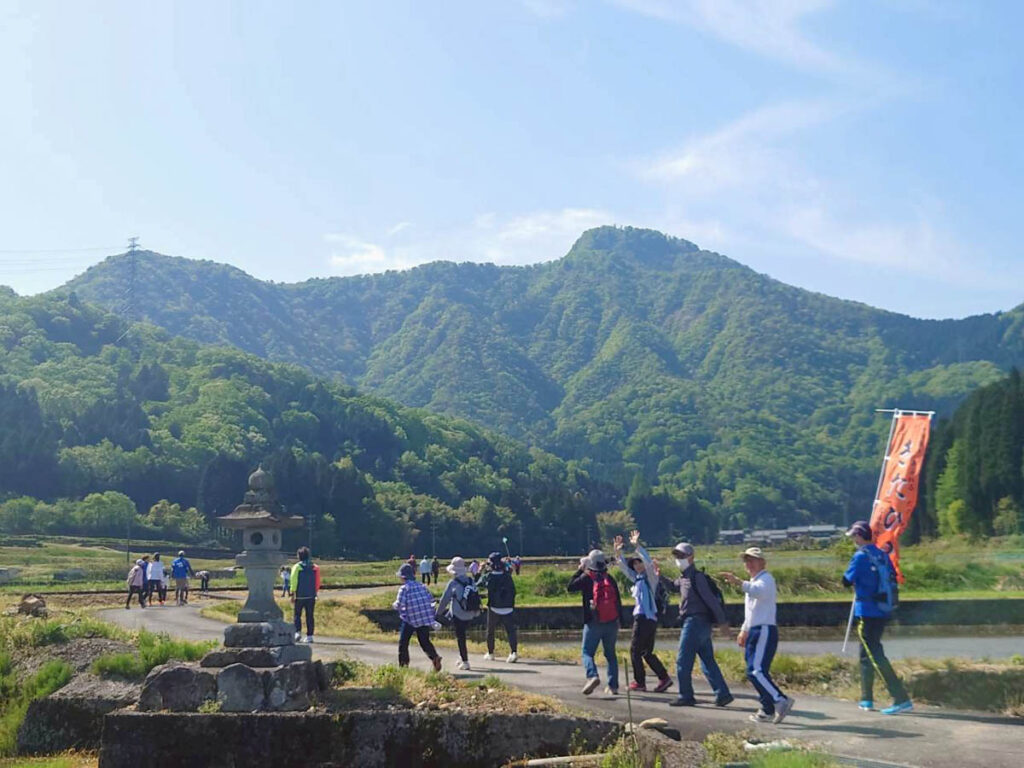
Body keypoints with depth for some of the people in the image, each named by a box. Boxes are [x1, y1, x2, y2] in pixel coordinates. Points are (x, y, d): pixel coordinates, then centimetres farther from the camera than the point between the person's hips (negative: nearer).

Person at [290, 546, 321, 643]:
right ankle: (309, 636, 5)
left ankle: (298, 633, -7)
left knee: (297, 615, 8)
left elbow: (294, 581, -8)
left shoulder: (297, 567, -6)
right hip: (311, 595, 3)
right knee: (309, 616, 7)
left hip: (300, 596, -3)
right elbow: (317, 582, 8)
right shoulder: (314, 567, 6)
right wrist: (315, 593, 15)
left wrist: (293, 594, -3)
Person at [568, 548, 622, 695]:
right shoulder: (610, 579, 8)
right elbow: (618, 600, 9)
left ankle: (592, 676, -23)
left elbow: (570, 587, 5)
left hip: (593, 623, -4)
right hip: (612, 623, 4)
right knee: (610, 654, 13)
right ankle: (613, 685, 10)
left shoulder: (586, 578, -5)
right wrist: (619, 619, 16)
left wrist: (579, 570, 11)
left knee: (587, 652, 2)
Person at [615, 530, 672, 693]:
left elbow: (649, 562, -22)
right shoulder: (637, 578, 17)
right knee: (647, 653, 11)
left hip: (646, 618, -9)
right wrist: (618, 552, 14)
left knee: (635, 650, -3)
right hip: (642, 618, 9)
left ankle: (639, 682, 2)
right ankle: (664, 678, 8)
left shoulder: (650, 577, -6)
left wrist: (637, 546, -24)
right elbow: (625, 568, 25)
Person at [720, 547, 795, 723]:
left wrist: (739, 583, -48)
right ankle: (768, 710, 14)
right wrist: (744, 630, 28)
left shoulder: (765, 579, -9)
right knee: (755, 672, 9)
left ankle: (780, 700, -20)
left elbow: (758, 591, -34)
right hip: (754, 632, 10)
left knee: (756, 671, -20)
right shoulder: (753, 583, 23)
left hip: (765, 631, -10)